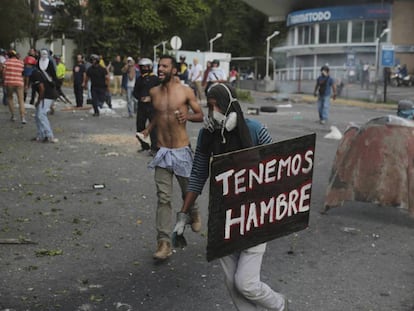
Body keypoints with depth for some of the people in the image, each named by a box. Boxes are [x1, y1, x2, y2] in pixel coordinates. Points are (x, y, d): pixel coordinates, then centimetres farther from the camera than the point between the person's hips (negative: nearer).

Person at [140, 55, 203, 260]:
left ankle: (194, 213, 49)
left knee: (188, 191, 15)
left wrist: (188, 116, -19)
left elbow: (200, 116, 1)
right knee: (163, 197, -5)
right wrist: (147, 130, 9)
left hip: (182, 150, -2)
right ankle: (164, 242, -5)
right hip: (162, 151, 2)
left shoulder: (186, 92, -5)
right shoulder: (154, 92, 5)